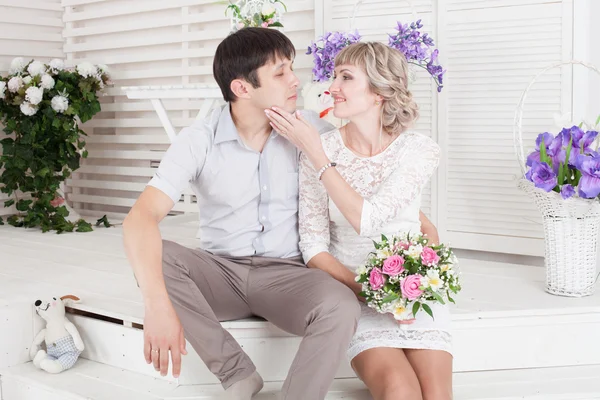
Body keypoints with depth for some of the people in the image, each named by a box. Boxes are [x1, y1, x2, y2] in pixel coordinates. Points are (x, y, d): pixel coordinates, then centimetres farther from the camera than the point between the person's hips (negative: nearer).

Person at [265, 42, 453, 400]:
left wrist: (314, 150, -18)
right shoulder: (321, 149, -4)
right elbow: (314, 249, -4)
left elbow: (367, 220, -19)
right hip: (353, 293, -1)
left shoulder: (420, 150, -6)